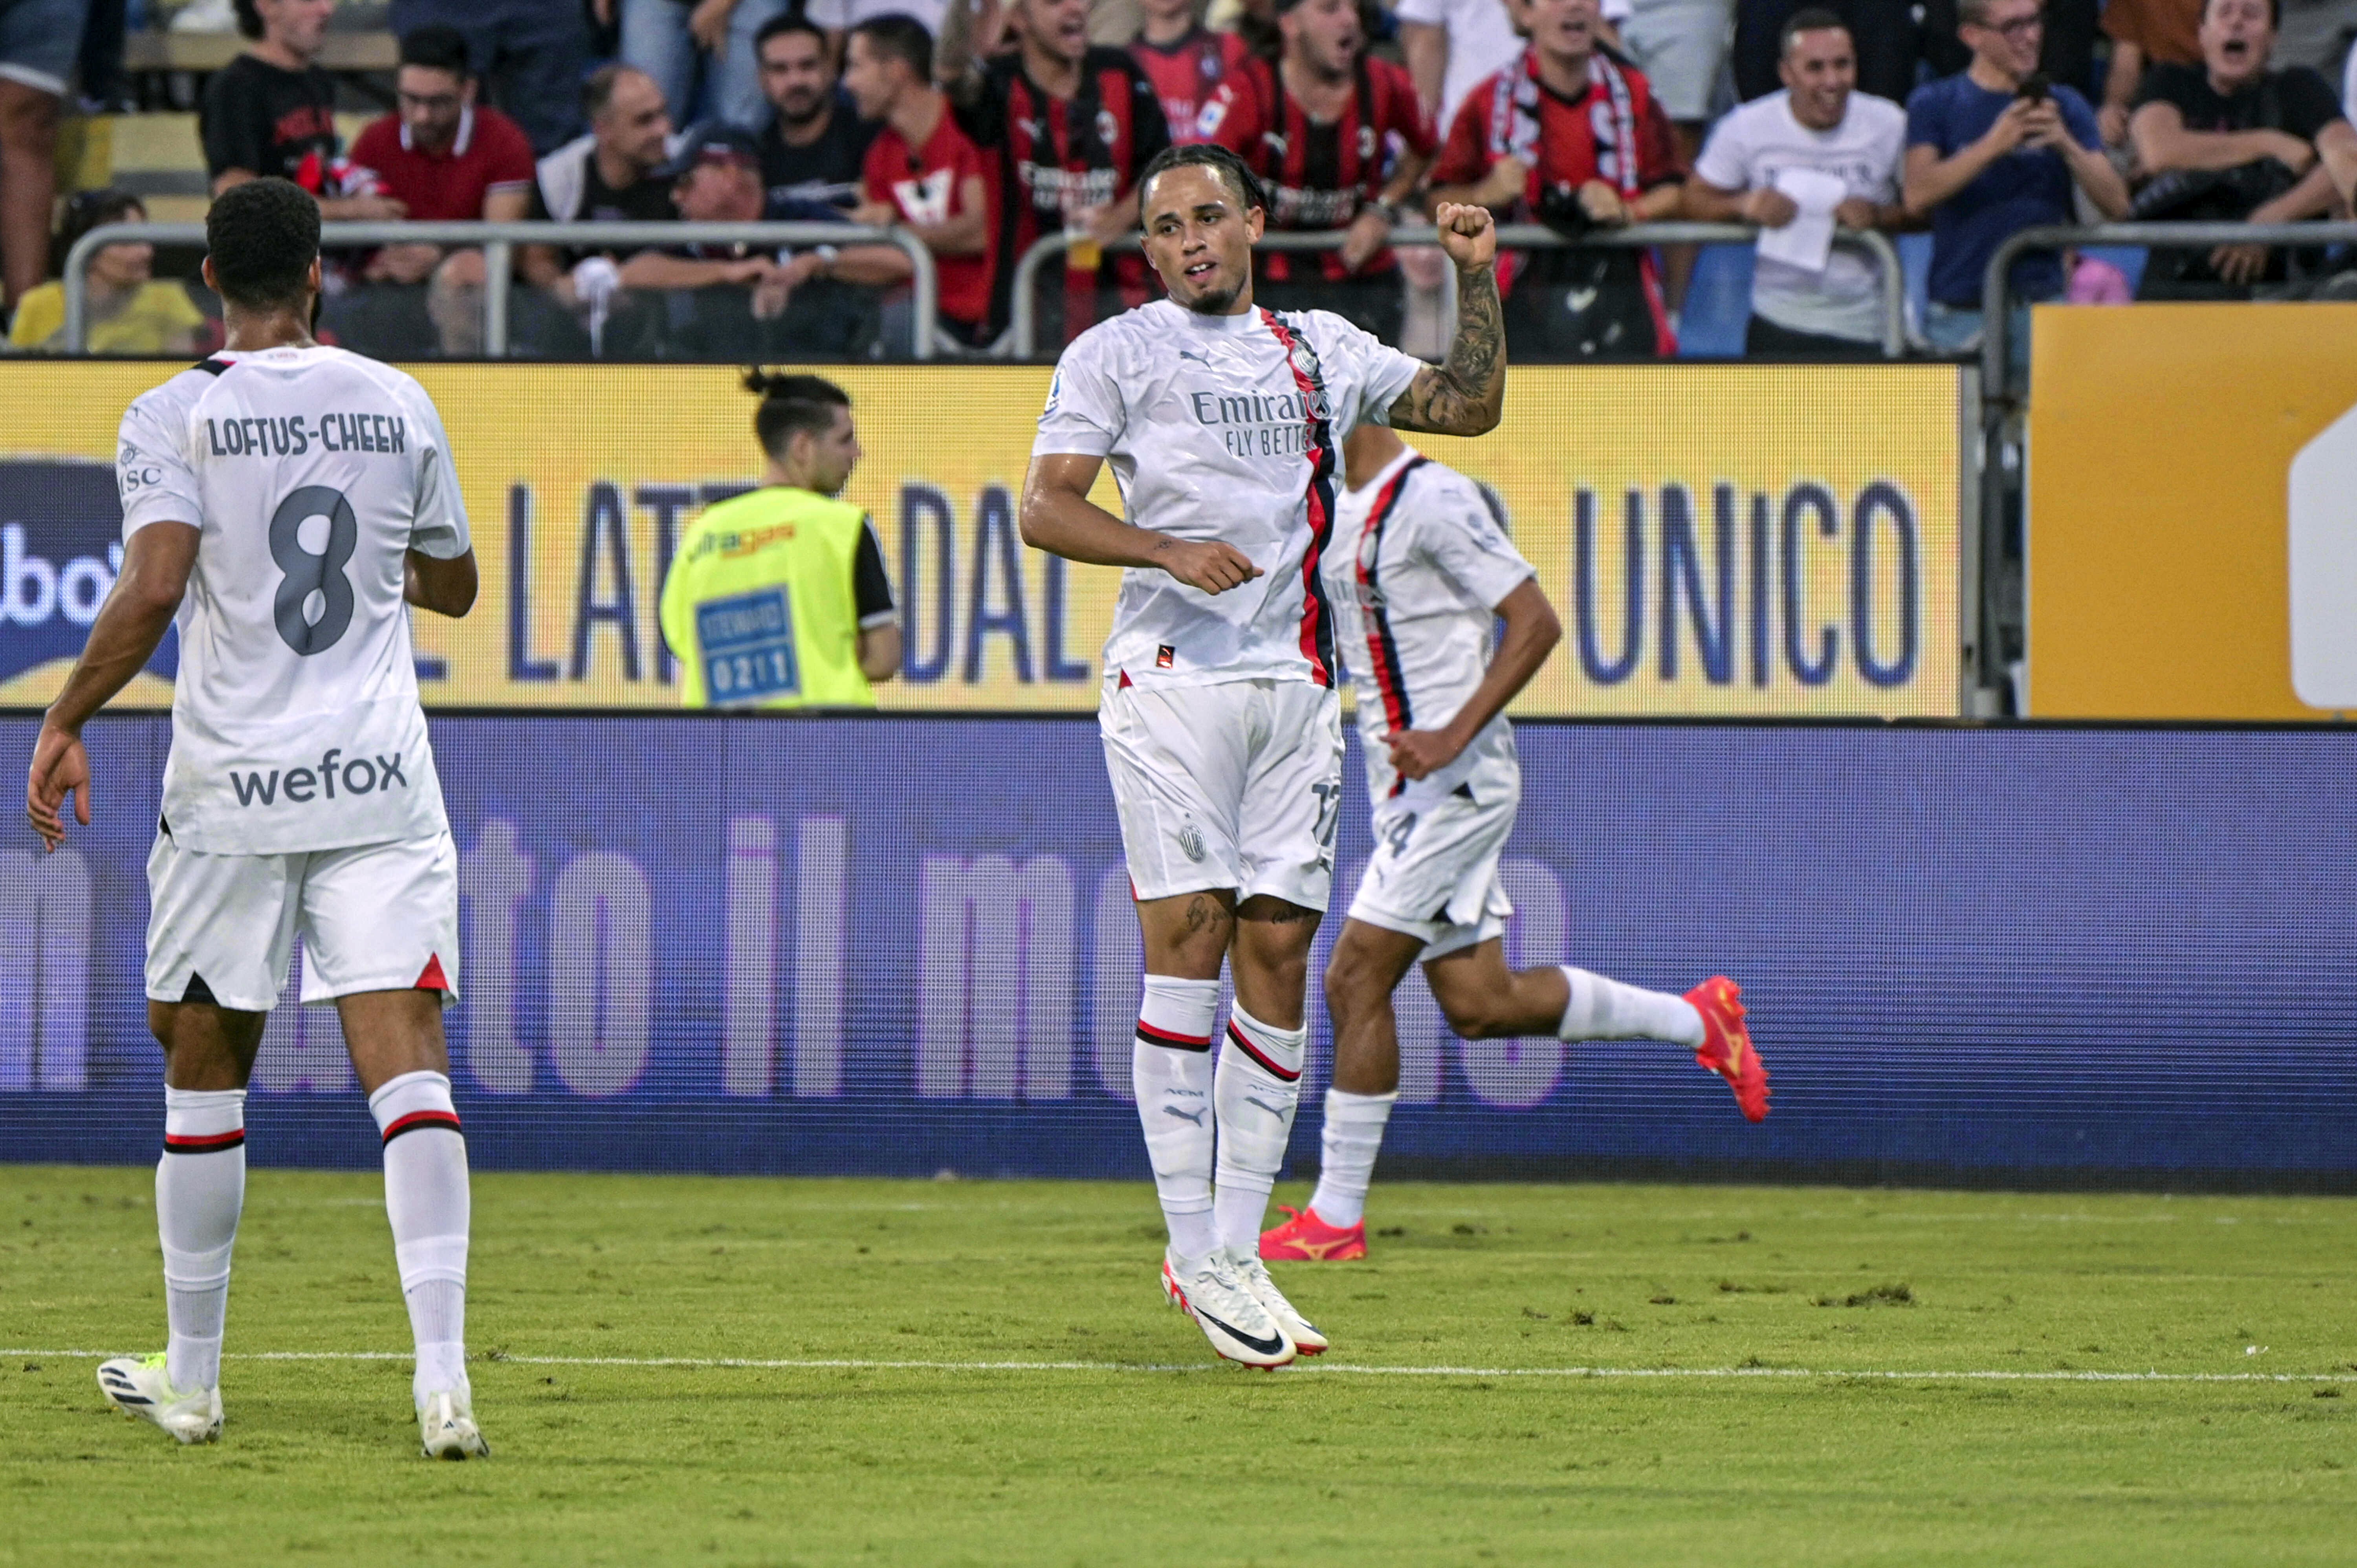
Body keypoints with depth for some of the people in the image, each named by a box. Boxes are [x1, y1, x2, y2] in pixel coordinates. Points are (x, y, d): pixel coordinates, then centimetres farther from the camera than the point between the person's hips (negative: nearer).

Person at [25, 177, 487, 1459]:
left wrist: (64, 723, -7)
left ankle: (190, 1378, 20)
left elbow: (152, 590, -17)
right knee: (408, 1063, -6)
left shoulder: (175, 418, -4)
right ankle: (442, 1377, -19)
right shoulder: (398, 405, 6)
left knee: (204, 1069, 12)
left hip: (233, 787, -2)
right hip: (381, 780, 2)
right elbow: (452, 585, 19)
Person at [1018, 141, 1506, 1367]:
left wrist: (1478, 280, 13)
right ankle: (1193, 1253, -9)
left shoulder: (1321, 348, 18)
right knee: (1189, 946, -11)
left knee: (1279, 955, 0)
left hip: (1297, 683, 4)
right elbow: (1045, 508, -3)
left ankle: (1238, 1250, 4)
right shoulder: (1118, 352, 4)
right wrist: (1172, 552, -16)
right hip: (1172, 677, -4)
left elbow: (1467, 406, 25)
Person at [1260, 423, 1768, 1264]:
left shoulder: (1433, 499, -14)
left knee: (1355, 979, -10)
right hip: (1405, 788, 9)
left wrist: (1454, 737, -24)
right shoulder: (1336, 508, 13)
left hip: (1458, 780, -9)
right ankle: (1698, 1019, 25)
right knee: (1479, 1005, 10)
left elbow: (1536, 623, -17)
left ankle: (1336, 1218, -4)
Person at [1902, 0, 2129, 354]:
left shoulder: (2065, 105, 12)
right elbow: (1918, 195, -10)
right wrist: (1993, 146, -22)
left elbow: (2117, 204, 3)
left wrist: (2067, 145, -15)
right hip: (1961, 309, -1)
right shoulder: (1935, 104, 6)